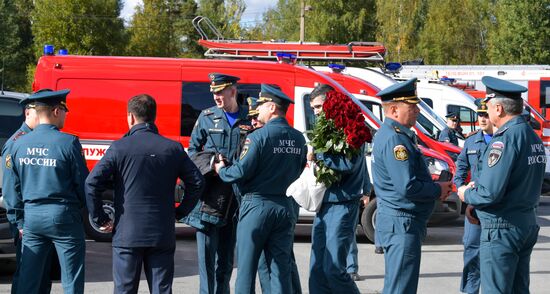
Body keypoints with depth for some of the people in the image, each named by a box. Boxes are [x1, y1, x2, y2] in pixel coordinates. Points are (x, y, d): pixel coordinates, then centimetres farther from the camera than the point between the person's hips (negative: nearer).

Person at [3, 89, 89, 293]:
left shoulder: (19, 144, 3)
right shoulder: (68, 143, -11)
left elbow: (14, 186, 8)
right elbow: (82, 182, -7)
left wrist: (20, 221, 16)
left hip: (31, 216, 5)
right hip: (63, 216, -5)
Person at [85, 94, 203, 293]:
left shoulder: (119, 148, -6)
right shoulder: (173, 148, 2)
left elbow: (92, 183, -12)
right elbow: (196, 182, 4)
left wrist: (100, 219, -2)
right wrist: (181, 212, 13)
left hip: (127, 234, -2)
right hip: (163, 235, 2)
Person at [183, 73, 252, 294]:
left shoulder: (250, 118, 5)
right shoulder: (207, 117, 6)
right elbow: (192, 149, 13)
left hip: (234, 197, 1)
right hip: (209, 195, -1)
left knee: (227, 255, 10)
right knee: (207, 252, -4)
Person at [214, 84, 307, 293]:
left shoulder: (259, 136, -14)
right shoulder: (299, 139, 4)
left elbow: (241, 172, -16)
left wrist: (221, 170, 2)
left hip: (257, 205, -5)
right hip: (285, 206, 5)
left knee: (246, 267, 3)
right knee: (281, 267, 9)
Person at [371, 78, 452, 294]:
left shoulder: (387, 134, 15)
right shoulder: (395, 140, -19)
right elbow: (408, 187, -24)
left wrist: (435, 187, 9)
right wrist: (438, 190, -9)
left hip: (397, 222, 11)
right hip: (402, 225, -11)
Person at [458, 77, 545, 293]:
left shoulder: (505, 139, -20)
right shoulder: (533, 137, 9)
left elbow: (490, 193, -24)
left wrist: (466, 194, -4)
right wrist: (480, 185, 12)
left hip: (502, 228, -9)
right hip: (528, 224, 9)